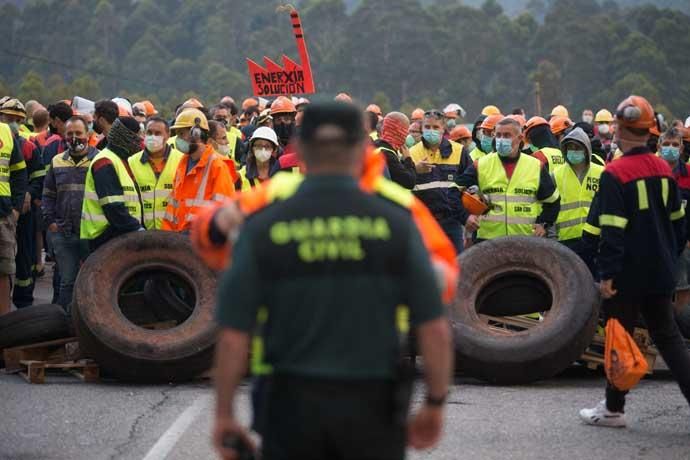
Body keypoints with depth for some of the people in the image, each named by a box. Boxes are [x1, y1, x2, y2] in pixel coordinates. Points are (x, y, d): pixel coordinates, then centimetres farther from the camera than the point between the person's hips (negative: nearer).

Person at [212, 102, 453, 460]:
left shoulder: (263, 229, -6)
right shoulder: (394, 224, -6)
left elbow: (233, 337, -6)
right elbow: (435, 330, -7)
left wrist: (223, 415, 5)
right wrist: (435, 406, 6)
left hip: (295, 407, 0)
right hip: (372, 409, 0)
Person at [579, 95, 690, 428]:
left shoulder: (615, 174, -16)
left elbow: (612, 230, -20)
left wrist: (607, 274, -16)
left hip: (627, 275, -6)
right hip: (661, 272, 6)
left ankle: (614, 409, 14)